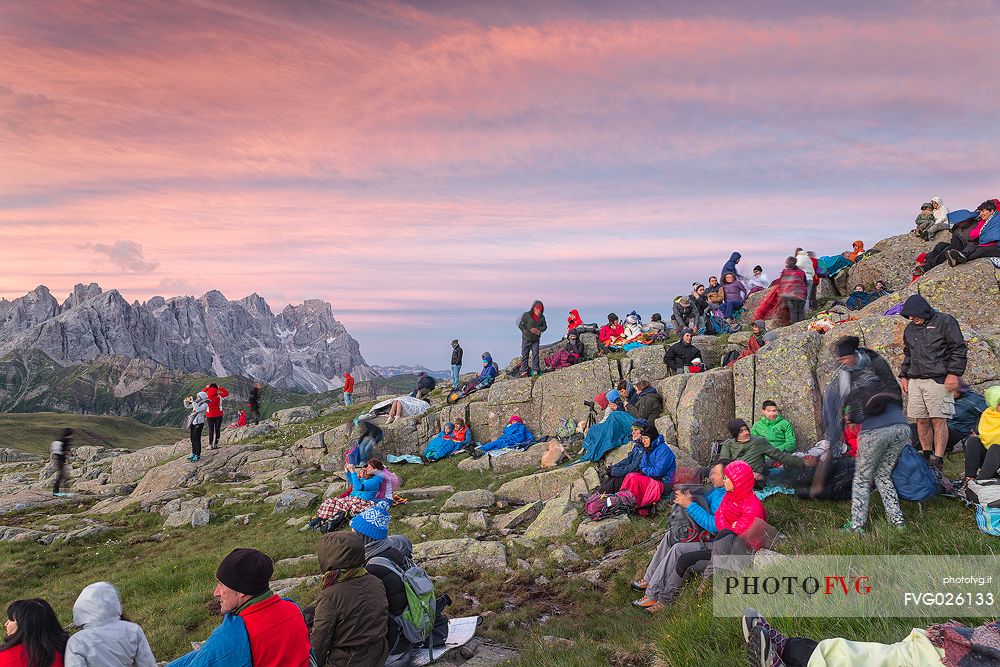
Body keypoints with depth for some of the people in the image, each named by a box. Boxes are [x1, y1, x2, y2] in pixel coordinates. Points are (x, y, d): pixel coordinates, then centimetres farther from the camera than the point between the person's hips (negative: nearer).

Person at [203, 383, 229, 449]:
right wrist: (220, 388, 5)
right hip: (218, 415, 0)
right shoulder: (219, 396, -12)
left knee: (211, 430, 8)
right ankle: (215, 444, 9)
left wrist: (206, 388, 11)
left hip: (209, 416, 0)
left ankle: (210, 444, 3)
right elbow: (226, 392, 5)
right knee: (217, 430, 8)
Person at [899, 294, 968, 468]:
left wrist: (954, 374, -10)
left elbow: (959, 349, -3)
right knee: (921, 421, 6)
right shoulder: (910, 329, 19)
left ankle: (937, 460, -5)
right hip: (914, 381, 6)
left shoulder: (945, 322, 0)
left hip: (937, 380, -6)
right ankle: (926, 455, 17)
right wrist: (903, 375, 20)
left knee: (938, 421, -6)